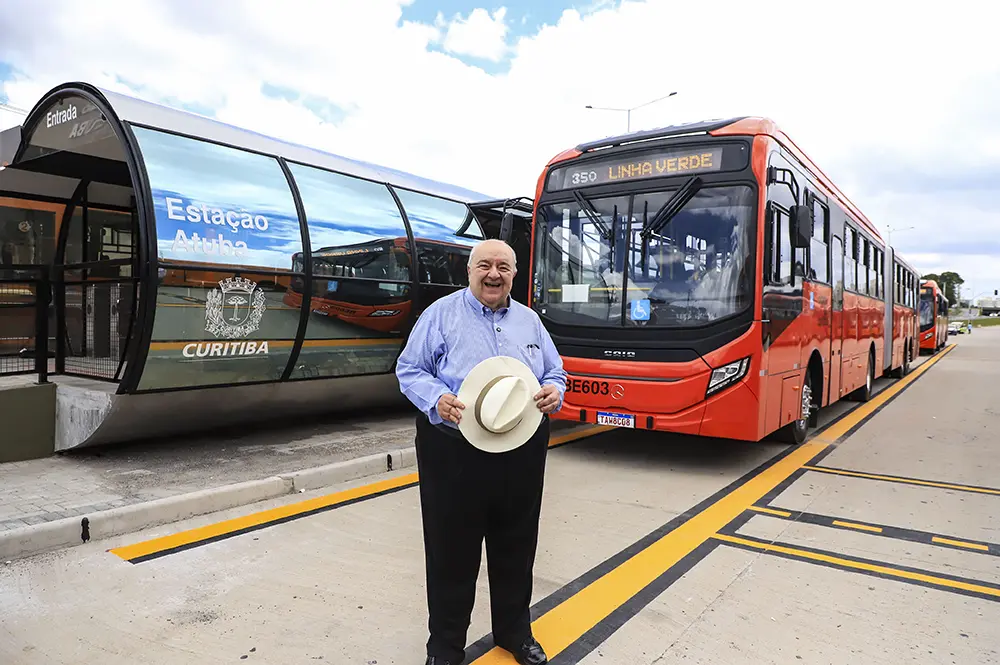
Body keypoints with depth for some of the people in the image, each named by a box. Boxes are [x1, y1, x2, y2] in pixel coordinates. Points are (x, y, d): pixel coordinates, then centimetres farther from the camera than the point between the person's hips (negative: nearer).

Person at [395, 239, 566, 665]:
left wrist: (554, 391, -8)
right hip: (454, 451, -4)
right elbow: (409, 370, -2)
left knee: (516, 547, 17)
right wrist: (436, 399, -21)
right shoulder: (441, 314, -2)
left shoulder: (530, 321, 11)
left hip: (522, 451, 4)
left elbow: (555, 371, 16)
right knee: (452, 550, 7)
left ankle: (515, 630, 39)